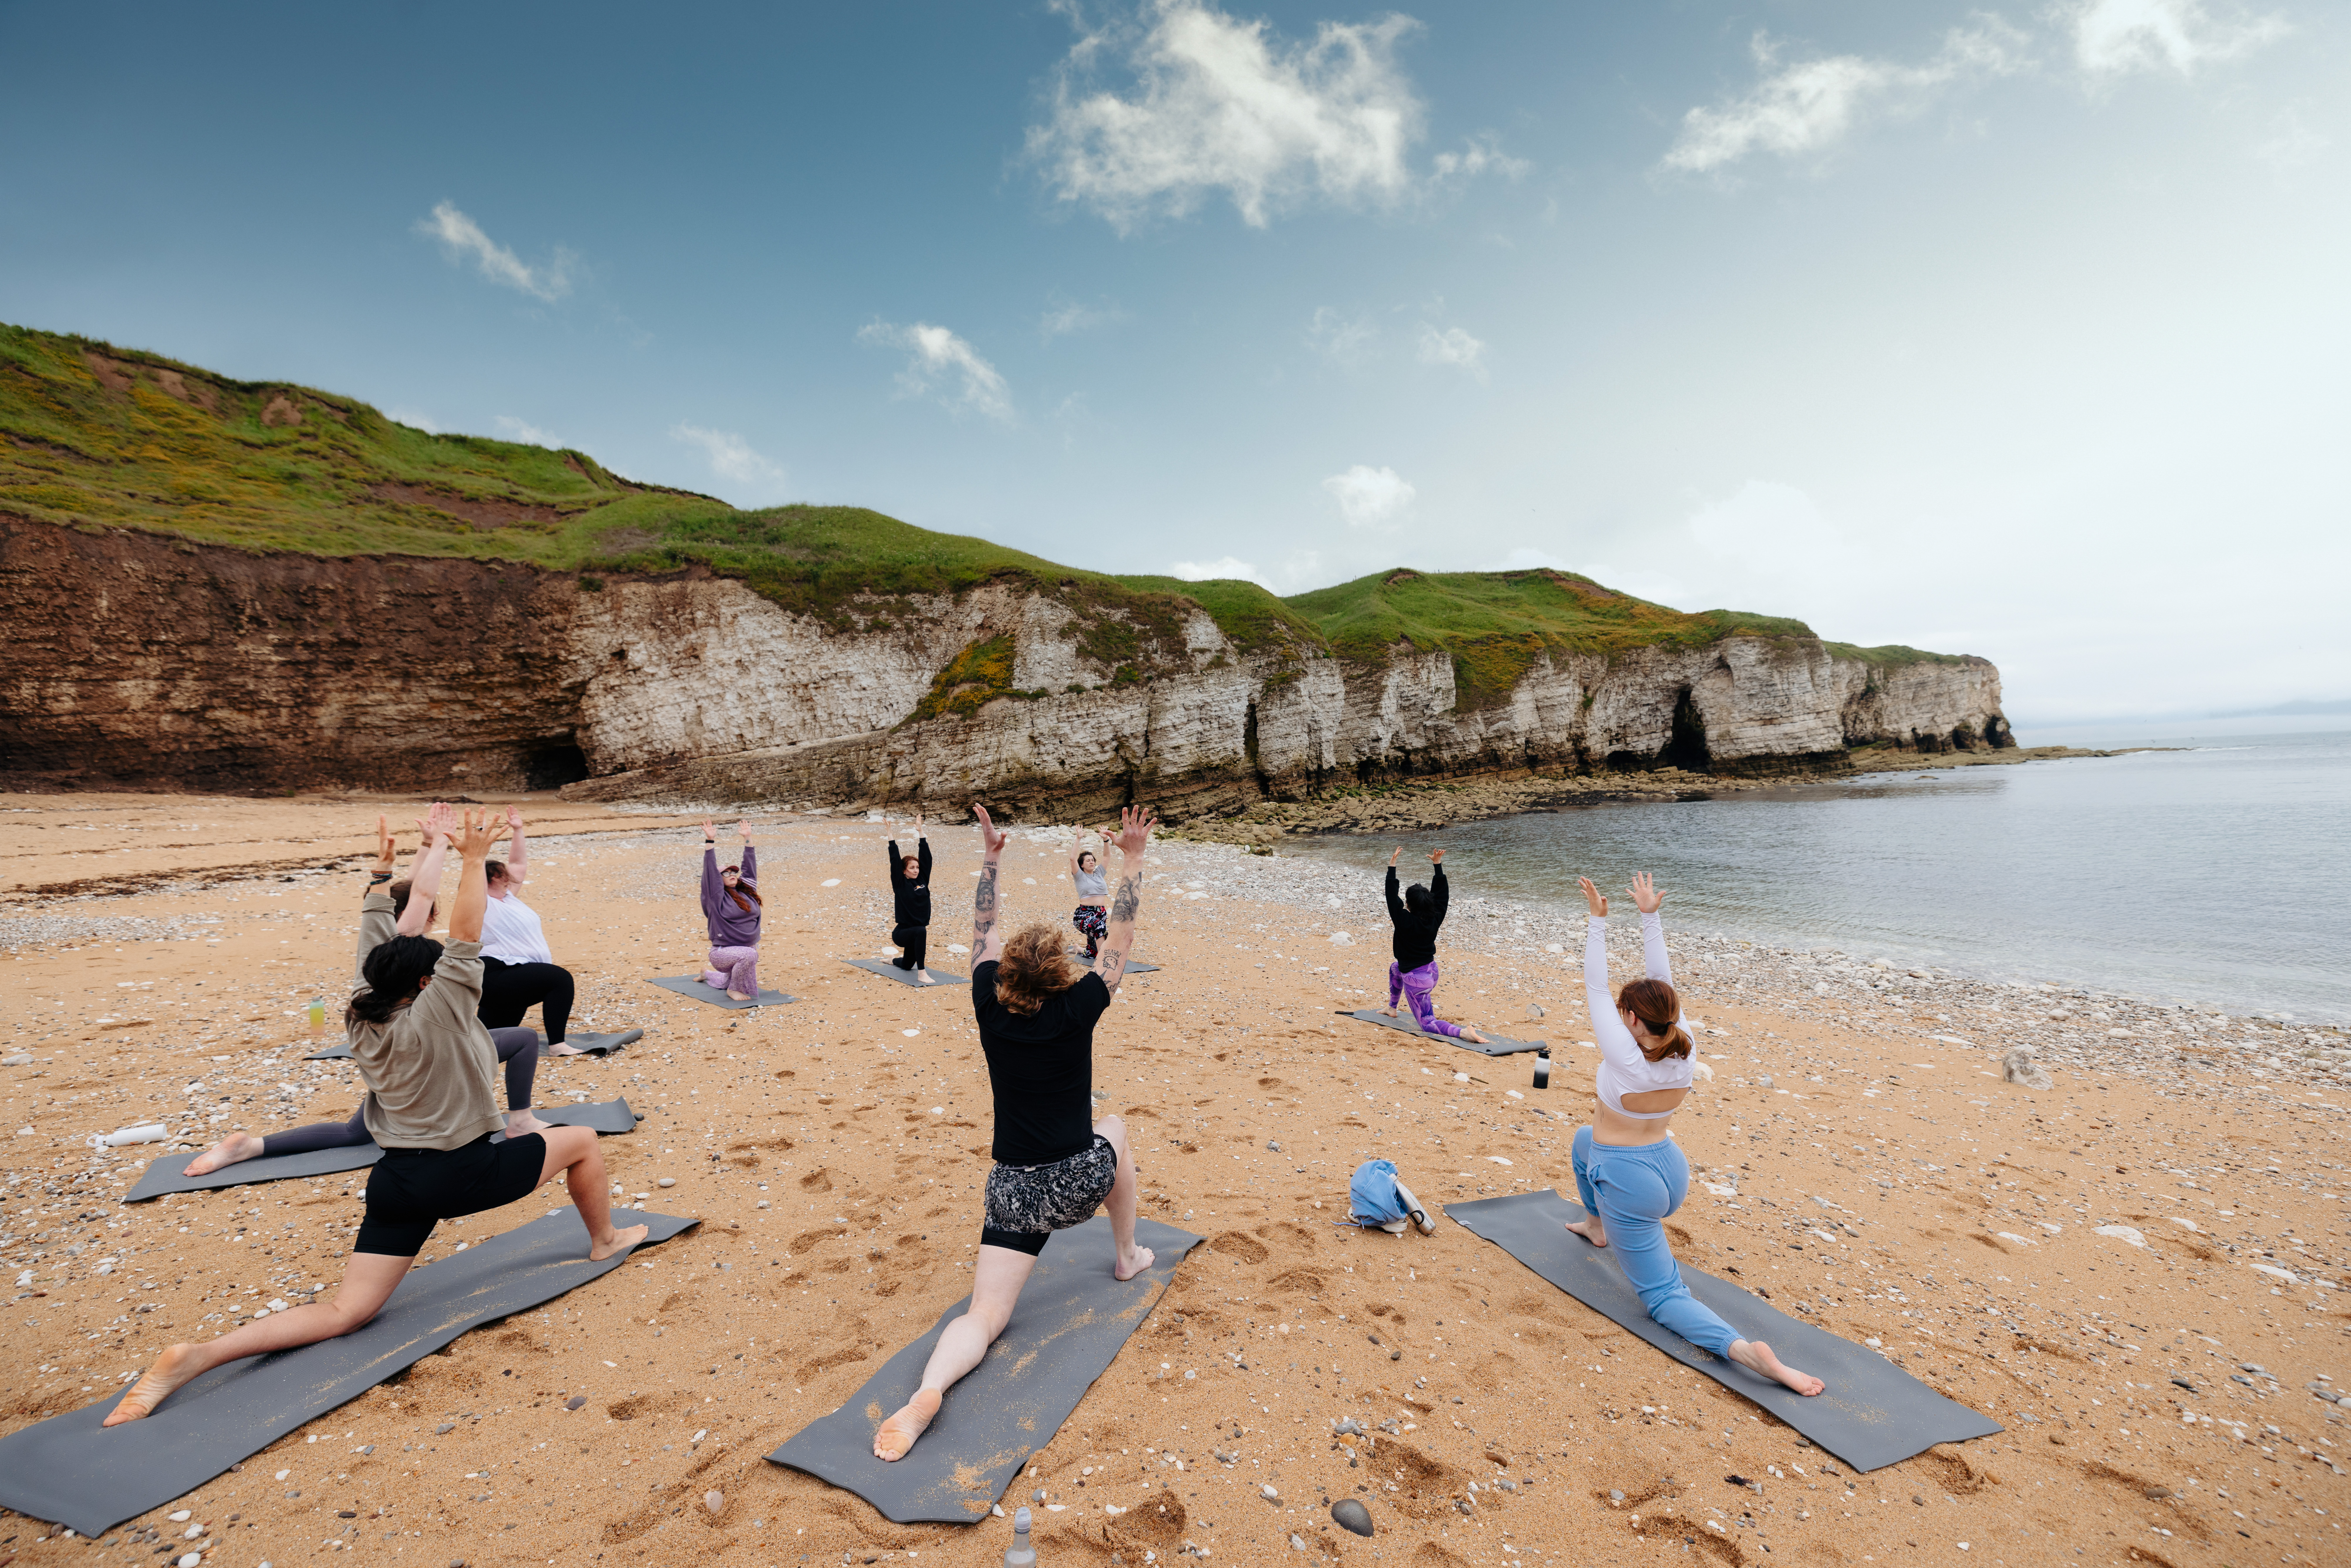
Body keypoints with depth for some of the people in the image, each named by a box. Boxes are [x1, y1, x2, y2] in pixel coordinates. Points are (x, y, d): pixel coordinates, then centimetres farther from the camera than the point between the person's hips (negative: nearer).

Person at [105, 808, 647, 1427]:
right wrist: (474, 860, -19)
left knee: (345, 1312, 9)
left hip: (396, 1181, 7)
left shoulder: (363, 1022, 5)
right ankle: (605, 1240, 26)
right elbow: (465, 935, -24)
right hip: (462, 1174, -7)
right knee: (580, 1141, 11)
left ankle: (196, 1356, -9)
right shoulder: (438, 1014, -18)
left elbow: (399, 947, 11)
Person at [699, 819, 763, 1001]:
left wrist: (747, 839, 11)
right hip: (723, 953, -7)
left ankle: (708, 974, 53)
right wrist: (710, 841, -19)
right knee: (750, 955, -36)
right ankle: (734, 990, -12)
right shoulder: (717, 897, -8)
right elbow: (710, 870, -14)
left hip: (748, 950, 7)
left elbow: (749, 867, 11)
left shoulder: (747, 890, 5)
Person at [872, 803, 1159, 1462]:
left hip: (1016, 1191, 2)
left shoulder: (991, 1008, -8)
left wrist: (989, 859, 12)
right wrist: (1133, 859, -4)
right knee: (1115, 1130, 32)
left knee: (983, 1319, 6)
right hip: (1081, 1183, -1)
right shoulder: (1076, 1012, -16)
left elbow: (986, 932, 6)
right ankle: (1128, 1256, 40)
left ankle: (927, 1391, -26)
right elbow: (1120, 938, -8)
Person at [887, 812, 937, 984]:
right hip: (901, 932, -6)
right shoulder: (900, 884, -9)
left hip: (916, 932, 6)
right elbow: (895, 860, -15)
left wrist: (920, 830, 0)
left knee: (908, 964, 25)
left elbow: (926, 857, 1)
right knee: (921, 931, -39)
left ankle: (892, 960, 60)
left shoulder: (922, 880, 3)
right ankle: (921, 974, -37)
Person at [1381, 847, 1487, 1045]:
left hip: (1416, 980, -8)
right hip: (1432, 972, 8)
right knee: (1395, 969, 36)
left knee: (1428, 1024, 2)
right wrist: (1438, 865, 4)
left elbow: (1392, 897, -22)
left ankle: (1463, 1032, -22)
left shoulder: (1405, 922, -24)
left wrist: (1392, 864, -22)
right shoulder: (1435, 919, -8)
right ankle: (1392, 1008, 47)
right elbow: (1441, 894, 3)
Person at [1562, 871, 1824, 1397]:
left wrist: (1598, 920, -17)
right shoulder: (1684, 1051, -11)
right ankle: (1599, 1225, 46)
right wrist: (1650, 917, 0)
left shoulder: (1627, 1057, -27)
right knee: (1585, 1140, 35)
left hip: (1630, 1182, -8)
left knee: (1664, 1298, 9)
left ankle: (1742, 1348, -7)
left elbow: (1594, 988, -23)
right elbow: (1662, 979, -4)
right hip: (1671, 1170, 8)